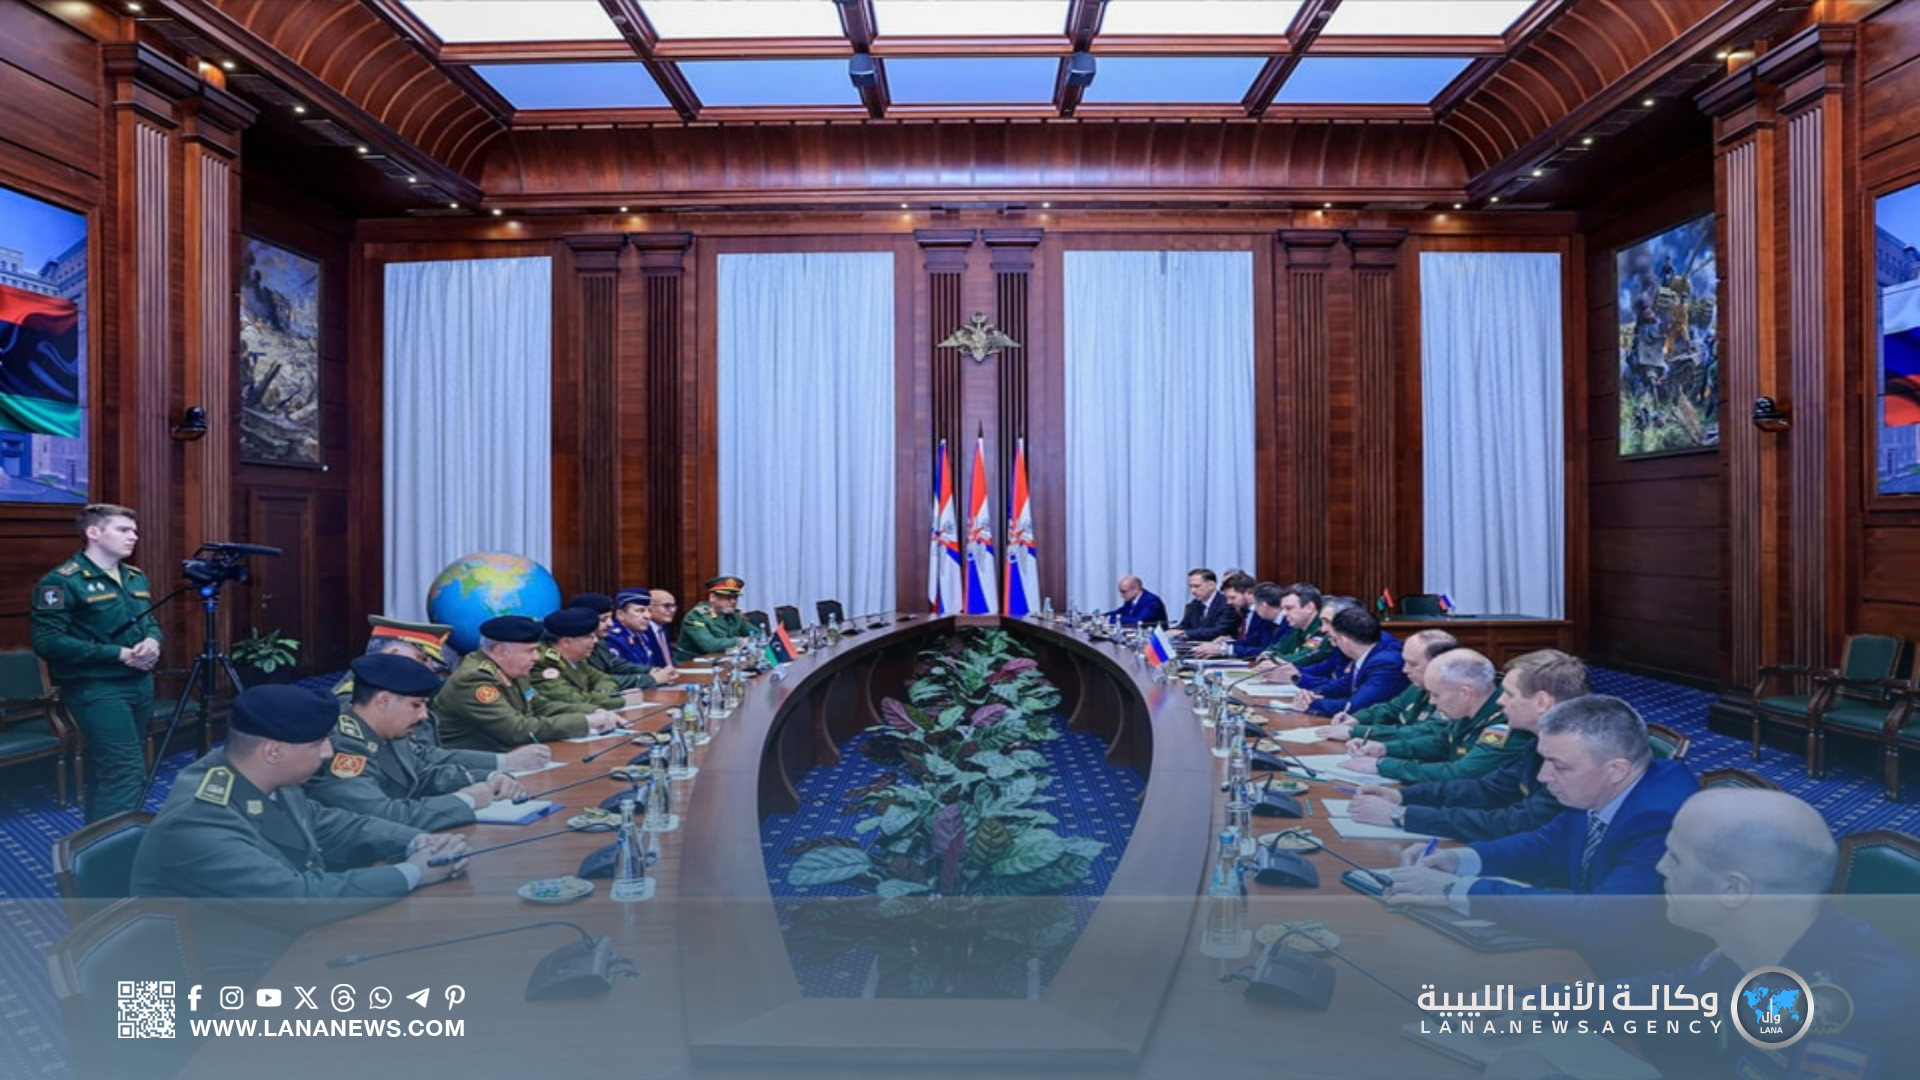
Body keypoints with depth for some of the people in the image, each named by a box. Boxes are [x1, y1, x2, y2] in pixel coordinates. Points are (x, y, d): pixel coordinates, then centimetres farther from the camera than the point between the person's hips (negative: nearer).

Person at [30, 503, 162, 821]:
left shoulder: (136, 578, 13)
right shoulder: (63, 581, -11)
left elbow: (151, 622, 21)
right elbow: (48, 642, -17)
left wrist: (152, 641, -3)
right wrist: (119, 654, -19)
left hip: (140, 684, 8)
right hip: (96, 688, -8)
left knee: (108, 771, 15)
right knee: (125, 771, -13)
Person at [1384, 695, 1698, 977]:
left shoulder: (1663, 821, -29)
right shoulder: (1598, 793, -5)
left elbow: (1601, 919, -38)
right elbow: (1552, 846, 12)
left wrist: (1459, 891, -34)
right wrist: (1462, 860, -6)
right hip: (1589, 953, 7)